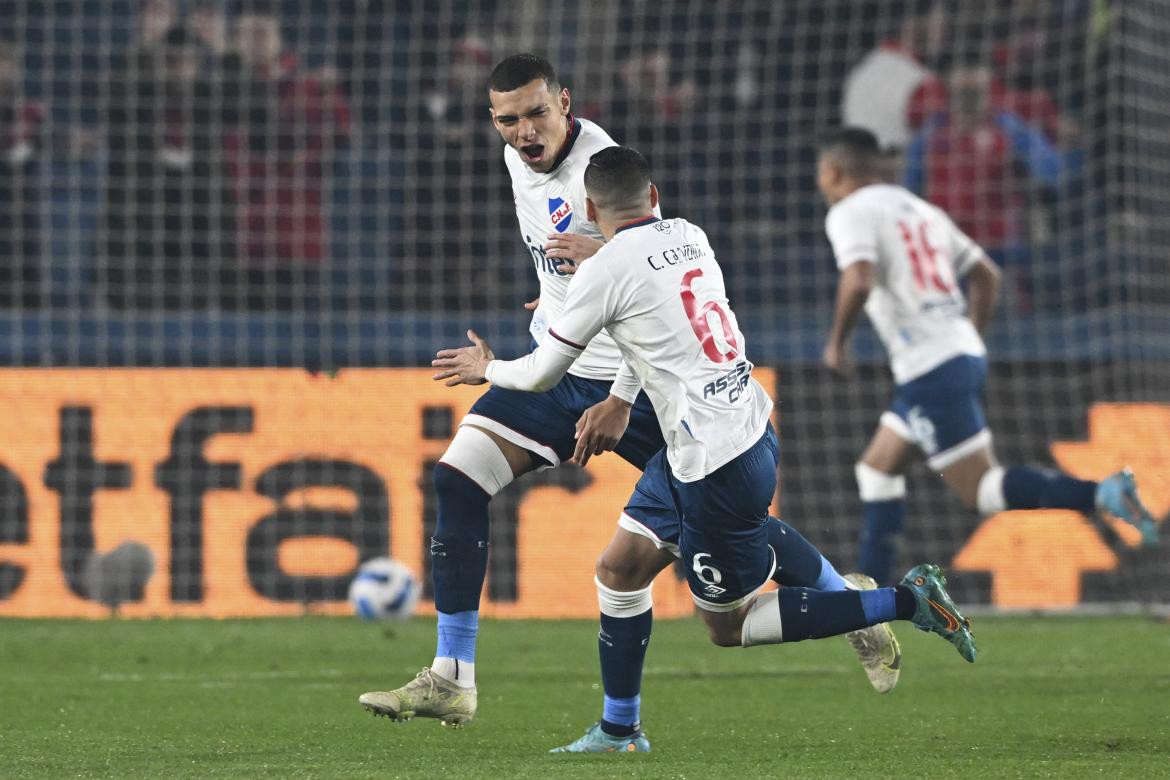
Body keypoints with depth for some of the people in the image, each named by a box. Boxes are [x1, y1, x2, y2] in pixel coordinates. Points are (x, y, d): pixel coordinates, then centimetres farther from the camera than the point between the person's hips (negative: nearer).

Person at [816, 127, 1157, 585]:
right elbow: (986, 275, 20)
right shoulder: (918, 208, 19)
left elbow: (858, 281, -24)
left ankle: (1101, 494, -24)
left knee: (983, 490, -8)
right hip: (966, 354, 9)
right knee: (877, 470, 19)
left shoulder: (849, 213, -6)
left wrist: (837, 341, -8)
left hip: (930, 371, -9)